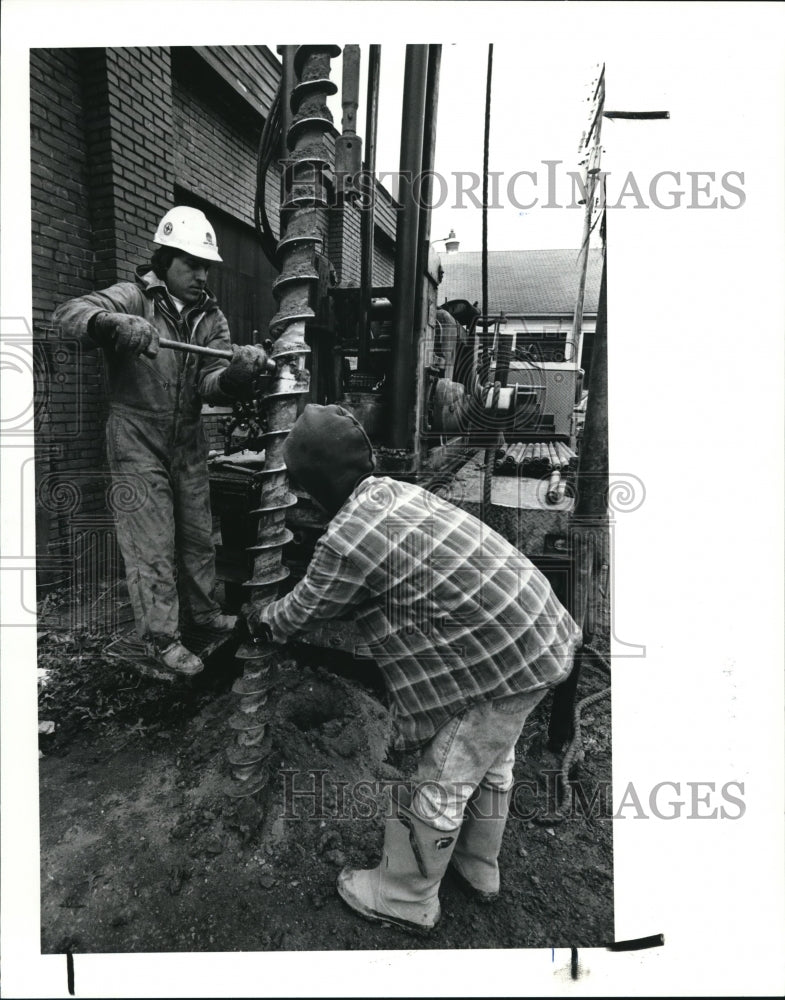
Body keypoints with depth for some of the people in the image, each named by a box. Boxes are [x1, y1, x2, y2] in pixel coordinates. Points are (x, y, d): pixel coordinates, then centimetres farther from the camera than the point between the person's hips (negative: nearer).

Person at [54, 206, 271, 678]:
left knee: (199, 534, 16)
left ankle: (204, 610, 36)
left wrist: (237, 373, -31)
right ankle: (161, 637, 13)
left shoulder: (211, 316, 4)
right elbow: (69, 314, -23)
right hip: (138, 441, -5)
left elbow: (211, 384, -8)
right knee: (153, 545, -1)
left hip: (189, 441, 5)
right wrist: (113, 323, -43)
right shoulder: (133, 297, -8)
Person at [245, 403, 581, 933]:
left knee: (442, 779, 10)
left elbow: (303, 610, -4)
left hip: (505, 660, -9)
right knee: (489, 756, 26)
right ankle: (478, 868, 50)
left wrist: (261, 623, 17)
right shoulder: (396, 490, 4)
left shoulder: (347, 540, -22)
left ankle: (406, 899, 33)